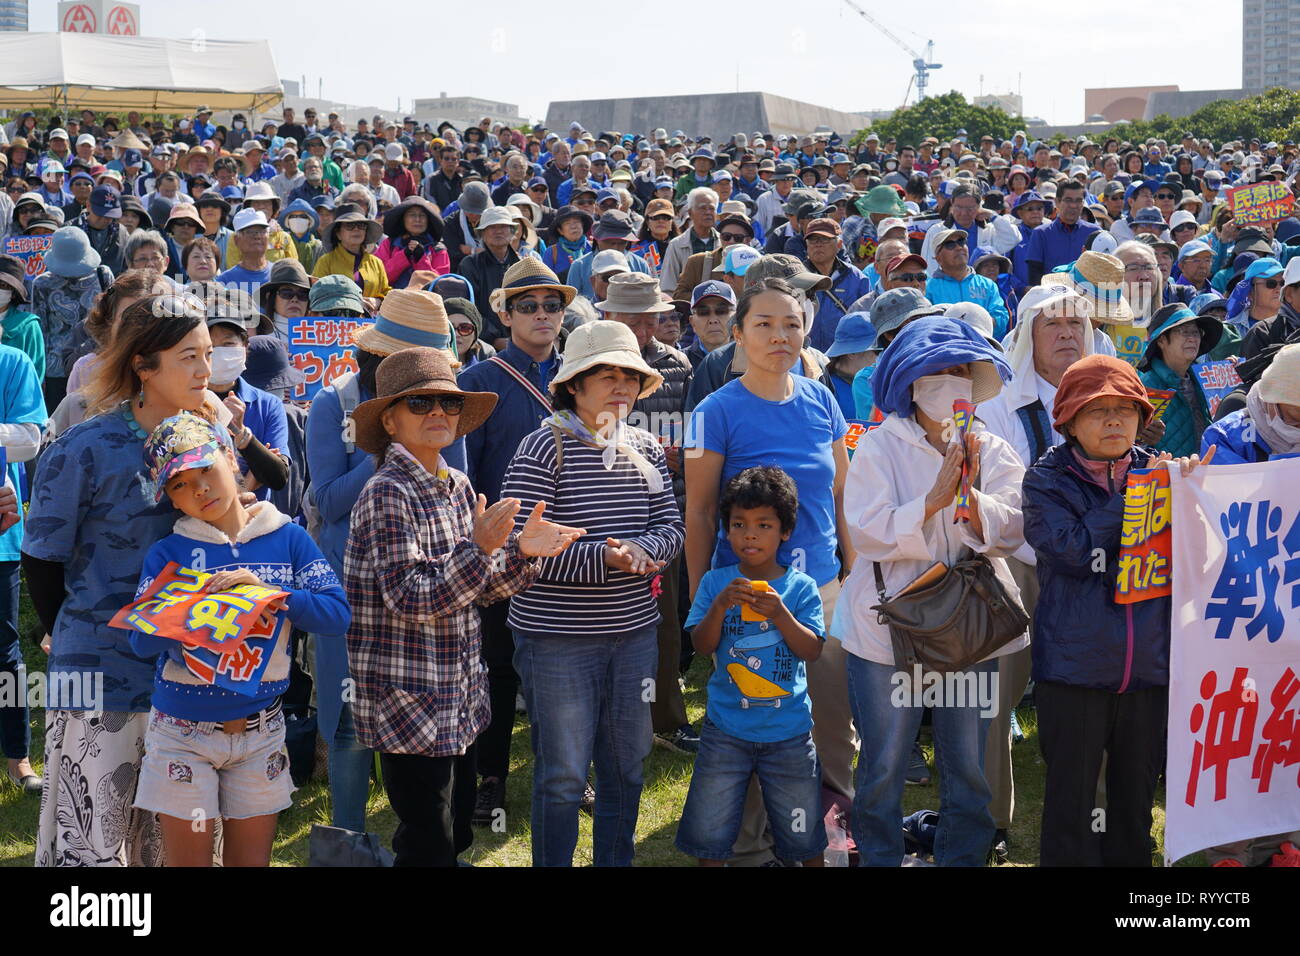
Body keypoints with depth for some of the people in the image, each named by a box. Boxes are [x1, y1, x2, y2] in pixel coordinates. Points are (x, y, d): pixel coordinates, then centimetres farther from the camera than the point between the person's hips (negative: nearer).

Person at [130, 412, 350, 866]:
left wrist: (269, 593, -22)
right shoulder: (167, 553, -3)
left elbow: (338, 612, -10)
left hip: (260, 730, 1)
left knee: (251, 858, 12)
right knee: (188, 859, 6)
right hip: (182, 732, -1)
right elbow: (142, 641, -14)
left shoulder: (288, 538, 0)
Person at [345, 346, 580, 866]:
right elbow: (410, 600, -22)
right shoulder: (387, 494, -16)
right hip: (410, 704, -8)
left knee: (455, 836, 17)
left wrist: (521, 553, -5)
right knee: (430, 847, 0)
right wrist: (479, 549, -30)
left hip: (457, 698, 8)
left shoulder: (457, 486, 8)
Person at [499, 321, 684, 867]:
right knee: (562, 774, 4)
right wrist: (602, 558, -24)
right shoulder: (543, 449, -11)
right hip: (557, 637, -6)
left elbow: (671, 528, 6)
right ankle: (552, 863, 21)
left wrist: (639, 549, -16)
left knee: (627, 766, 16)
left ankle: (615, 861, 33)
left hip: (634, 632, 6)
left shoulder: (645, 448, 7)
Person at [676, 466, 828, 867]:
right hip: (725, 730, 1)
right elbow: (702, 645, -6)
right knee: (708, 831, 8)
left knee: (803, 833, 12)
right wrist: (721, 605, -23)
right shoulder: (715, 582, -1)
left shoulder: (800, 588, -3)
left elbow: (812, 651, -8)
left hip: (789, 732, 0)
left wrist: (780, 615, -23)